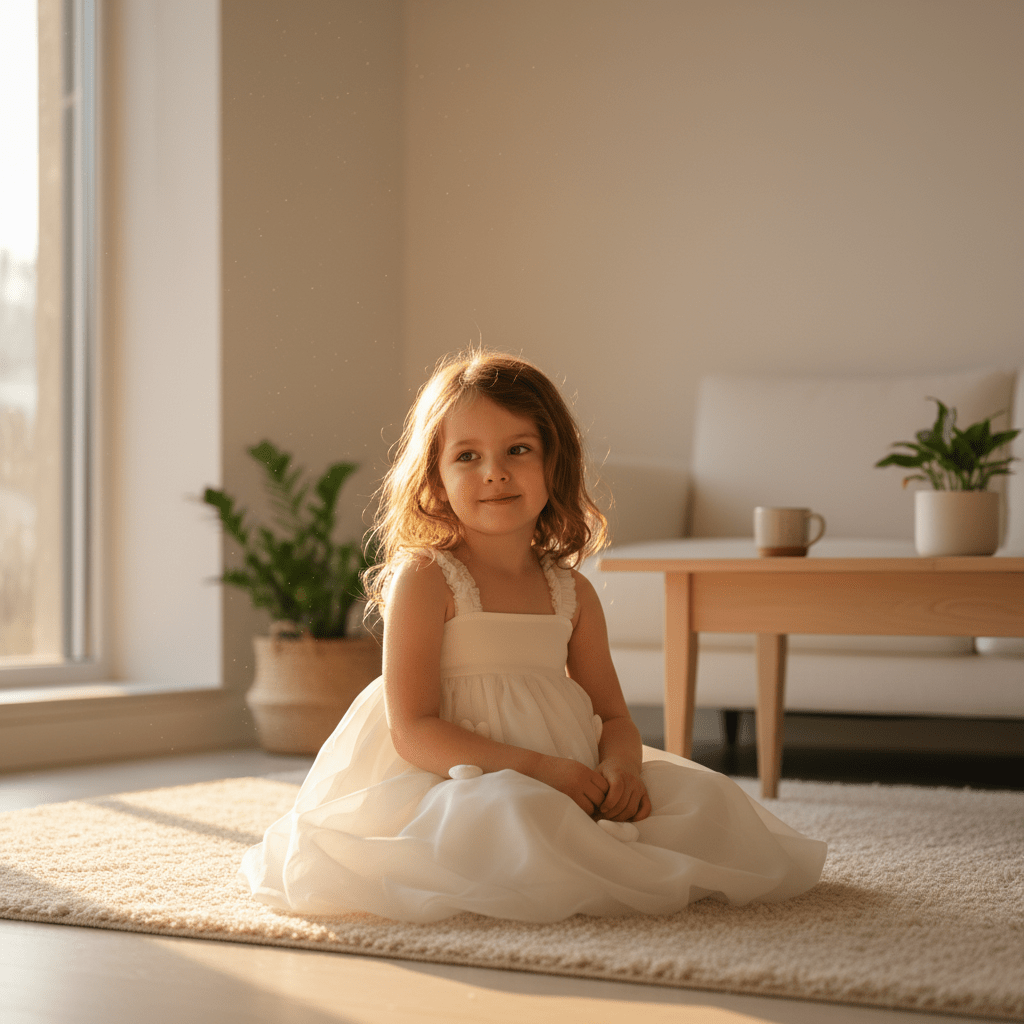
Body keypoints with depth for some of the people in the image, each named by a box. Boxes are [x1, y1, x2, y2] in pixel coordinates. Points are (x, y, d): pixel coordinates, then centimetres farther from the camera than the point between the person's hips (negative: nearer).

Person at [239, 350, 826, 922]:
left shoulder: (573, 593, 11)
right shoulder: (423, 579, -7)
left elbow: (613, 717, 14)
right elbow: (414, 732, -13)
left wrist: (619, 769, -12)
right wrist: (537, 769, -22)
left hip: (568, 787, 6)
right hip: (455, 788, -6)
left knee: (707, 798, -6)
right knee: (518, 816, -38)